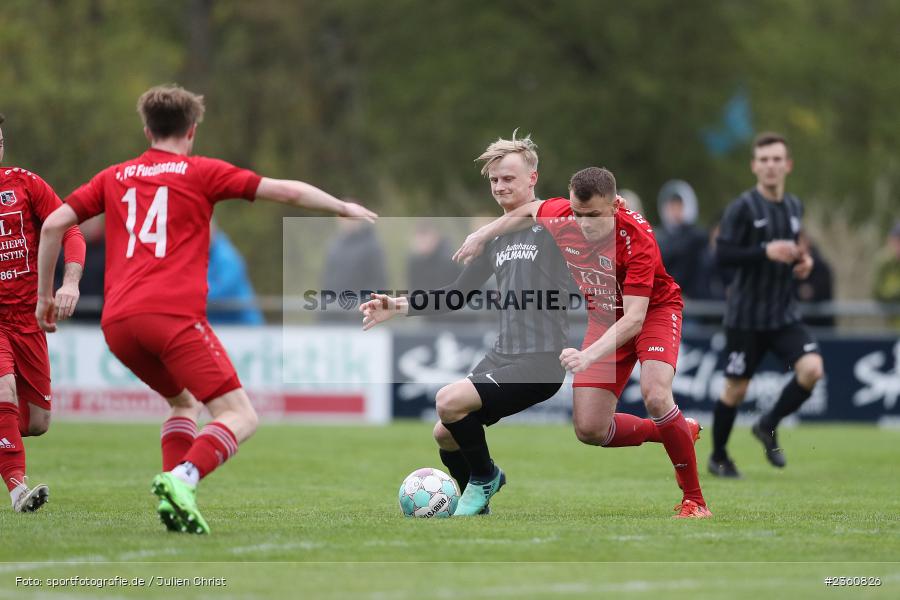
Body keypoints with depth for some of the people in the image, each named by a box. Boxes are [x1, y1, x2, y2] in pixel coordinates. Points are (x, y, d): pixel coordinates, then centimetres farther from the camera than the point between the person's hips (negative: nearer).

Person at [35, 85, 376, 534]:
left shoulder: (114, 177, 22)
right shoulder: (200, 172, 11)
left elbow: (53, 225, 16)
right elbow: (288, 192, 11)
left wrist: (45, 294, 25)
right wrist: (344, 208, 26)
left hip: (116, 322, 5)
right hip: (173, 312, -5)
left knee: (184, 401, 27)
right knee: (240, 416, -4)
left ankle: (175, 495, 5)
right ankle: (181, 479, -30)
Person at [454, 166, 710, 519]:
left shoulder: (636, 238, -35)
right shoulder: (559, 217, -21)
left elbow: (634, 318, -41)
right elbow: (530, 210, 7)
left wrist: (589, 356, -52)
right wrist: (483, 236, 10)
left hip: (654, 309, -5)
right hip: (604, 316, 5)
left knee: (656, 397, -32)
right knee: (589, 430, -5)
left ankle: (693, 500, -16)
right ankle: (681, 432, 22)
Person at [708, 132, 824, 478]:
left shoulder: (794, 207, 9)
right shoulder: (742, 208, -11)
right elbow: (722, 254, -18)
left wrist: (803, 262, 4)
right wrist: (766, 252, -28)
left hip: (784, 313, 5)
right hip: (746, 316, -5)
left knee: (812, 369, -15)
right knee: (736, 389, 3)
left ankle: (768, 427, 8)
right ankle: (718, 457, 24)